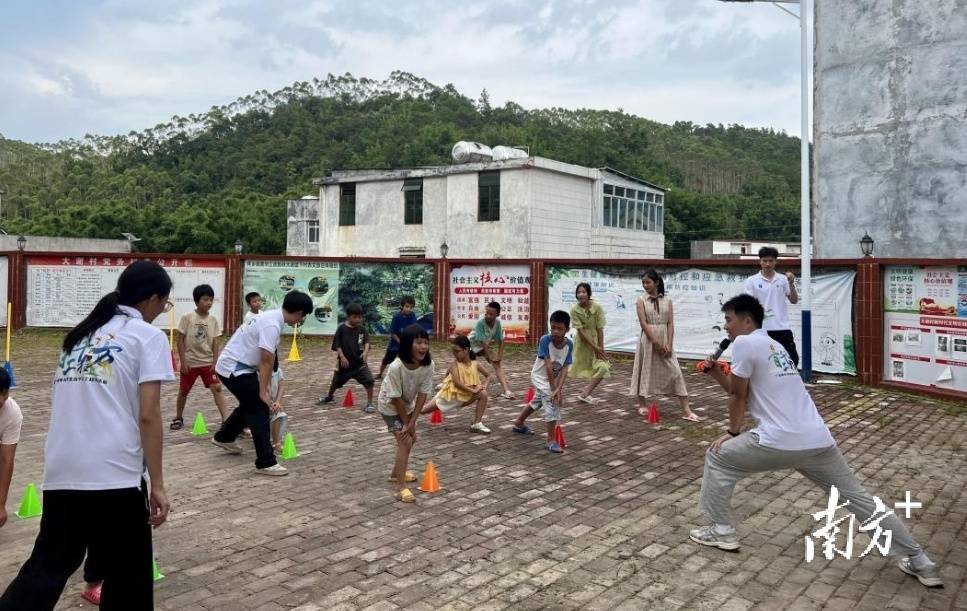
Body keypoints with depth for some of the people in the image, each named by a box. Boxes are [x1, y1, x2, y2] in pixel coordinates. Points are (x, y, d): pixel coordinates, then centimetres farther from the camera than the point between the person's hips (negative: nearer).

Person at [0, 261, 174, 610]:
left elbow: (68, 405, 21)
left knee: (47, 569, 16)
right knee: (127, 582, 9)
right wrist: (157, 484, -7)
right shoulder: (148, 336, -2)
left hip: (60, 474, 6)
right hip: (114, 475, -6)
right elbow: (147, 415, -10)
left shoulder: (80, 334, 18)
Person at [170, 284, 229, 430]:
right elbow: (180, 340, -7)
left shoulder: (213, 320, -3)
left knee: (217, 388, -9)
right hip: (190, 362, -1)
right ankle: (178, 418, 31)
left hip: (207, 362, 2)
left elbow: (215, 342, 1)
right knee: (183, 391, 12)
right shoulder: (187, 318, -10)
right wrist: (183, 361, -10)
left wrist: (215, 361, -4)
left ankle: (226, 419, -10)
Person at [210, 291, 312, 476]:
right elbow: (265, 361, -25)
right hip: (234, 368, -10)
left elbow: (269, 359, 11)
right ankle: (266, 463, -6)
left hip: (237, 366, 10)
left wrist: (267, 387, 12)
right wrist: (263, 392, -19)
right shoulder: (272, 325, -25)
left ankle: (224, 438, 47)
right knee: (259, 410, -8)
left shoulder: (273, 318, 7)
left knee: (251, 404, 26)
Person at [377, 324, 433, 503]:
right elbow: (396, 399, -27)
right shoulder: (396, 367, -38)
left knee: (411, 439, 20)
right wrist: (407, 423, -18)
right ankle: (401, 488, -7)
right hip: (390, 407, -6)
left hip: (408, 405, 6)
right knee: (405, 442, -14)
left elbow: (422, 395, -17)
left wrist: (412, 422, -19)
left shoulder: (428, 365, -24)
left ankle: (396, 473, 42)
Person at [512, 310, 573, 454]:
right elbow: (548, 366, -28)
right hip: (541, 378, -6)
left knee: (537, 402, 25)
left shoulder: (569, 344, -17)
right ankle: (551, 440, -9)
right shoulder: (545, 340, -29)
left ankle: (519, 424, 49)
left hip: (554, 379, 6)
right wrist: (553, 389, -27)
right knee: (553, 405, -20)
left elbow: (564, 368, -17)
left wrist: (558, 389, -27)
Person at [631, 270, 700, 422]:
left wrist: (669, 344, -10)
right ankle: (642, 405, 24)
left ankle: (686, 411, -4)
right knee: (645, 371, 7)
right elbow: (643, 323, -10)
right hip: (648, 340, -1)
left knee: (675, 373, -4)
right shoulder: (641, 300, -1)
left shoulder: (667, 300, 5)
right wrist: (656, 343, -15)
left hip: (665, 341, 2)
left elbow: (670, 323, 1)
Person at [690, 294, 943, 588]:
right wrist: (716, 373, 20)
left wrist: (733, 433, 15)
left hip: (780, 442, -8)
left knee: (717, 457, 11)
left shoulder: (744, 343, -4)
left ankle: (721, 530, 17)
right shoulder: (774, 345, 23)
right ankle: (920, 562, 21)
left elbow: (738, 396, 2)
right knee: (858, 498, 17)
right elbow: (744, 391, 30)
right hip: (818, 440, 8)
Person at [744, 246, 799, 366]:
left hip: (782, 328, 2)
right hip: (761, 329, -2)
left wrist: (791, 284, -10)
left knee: (793, 360, 0)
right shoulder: (752, 281, 1)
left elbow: (794, 300, 4)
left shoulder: (783, 279, 7)